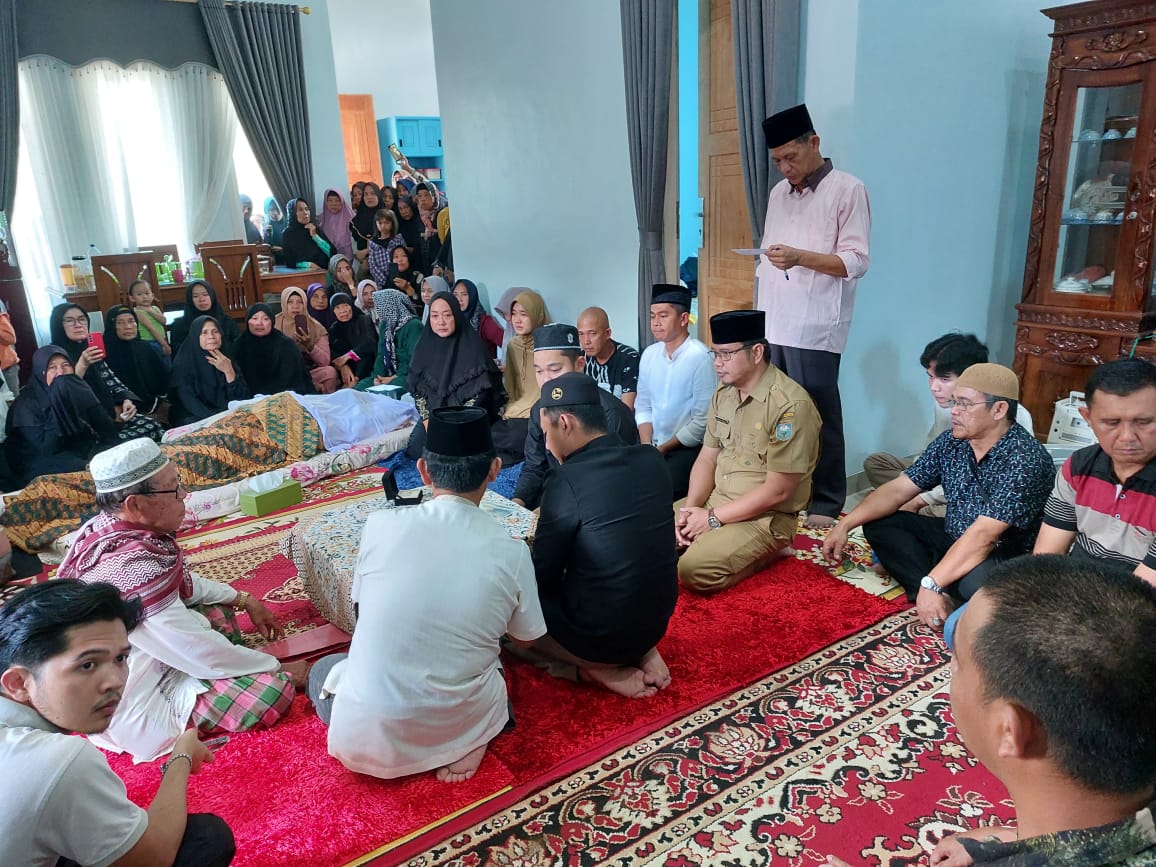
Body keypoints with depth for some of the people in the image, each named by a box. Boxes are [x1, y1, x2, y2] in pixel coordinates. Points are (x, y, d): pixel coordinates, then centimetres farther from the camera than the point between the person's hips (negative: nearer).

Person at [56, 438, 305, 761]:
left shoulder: (104, 528, -7)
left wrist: (243, 599, 11)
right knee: (274, 689, -17)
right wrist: (280, 668, -12)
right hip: (130, 709, -9)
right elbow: (205, 657, -26)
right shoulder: (134, 569, -34)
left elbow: (181, 581, 12)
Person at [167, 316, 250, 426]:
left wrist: (229, 372, -12)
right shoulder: (183, 364, -3)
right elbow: (189, 402, -13)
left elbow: (242, 398, -1)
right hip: (196, 418, -4)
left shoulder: (226, 360, 8)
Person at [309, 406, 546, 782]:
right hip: (462, 725, 1)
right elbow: (525, 637, 6)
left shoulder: (380, 525, -11)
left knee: (323, 670, 32)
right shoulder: (511, 552, -12)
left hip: (365, 736, -1)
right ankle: (464, 743, 11)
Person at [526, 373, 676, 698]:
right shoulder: (651, 460, -2)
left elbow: (543, 576, -11)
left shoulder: (567, 479, -21)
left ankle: (596, 667, 3)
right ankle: (642, 652, 11)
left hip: (601, 635, -6)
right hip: (656, 622, 6)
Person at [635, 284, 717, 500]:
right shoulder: (649, 354, 5)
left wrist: (663, 449, -10)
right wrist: (647, 447, -5)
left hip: (687, 448, -6)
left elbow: (702, 421, -16)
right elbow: (643, 406, 9)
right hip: (653, 445, 6)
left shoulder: (700, 357, -16)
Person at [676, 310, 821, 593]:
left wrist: (713, 518, -17)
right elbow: (707, 459, 8)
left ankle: (765, 553, -2)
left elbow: (777, 491, -21)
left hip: (765, 517, -7)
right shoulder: (723, 394, 5)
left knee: (695, 570, -27)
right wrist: (691, 510, -9)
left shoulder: (790, 405, -21)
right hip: (715, 501, 8)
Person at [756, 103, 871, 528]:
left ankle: (825, 503, 8)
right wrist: (758, 314, 15)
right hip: (771, 327, 6)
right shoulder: (778, 193, 18)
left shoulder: (848, 190, -2)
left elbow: (857, 261, -8)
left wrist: (800, 258, -21)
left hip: (814, 329, -6)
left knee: (818, 416, -2)